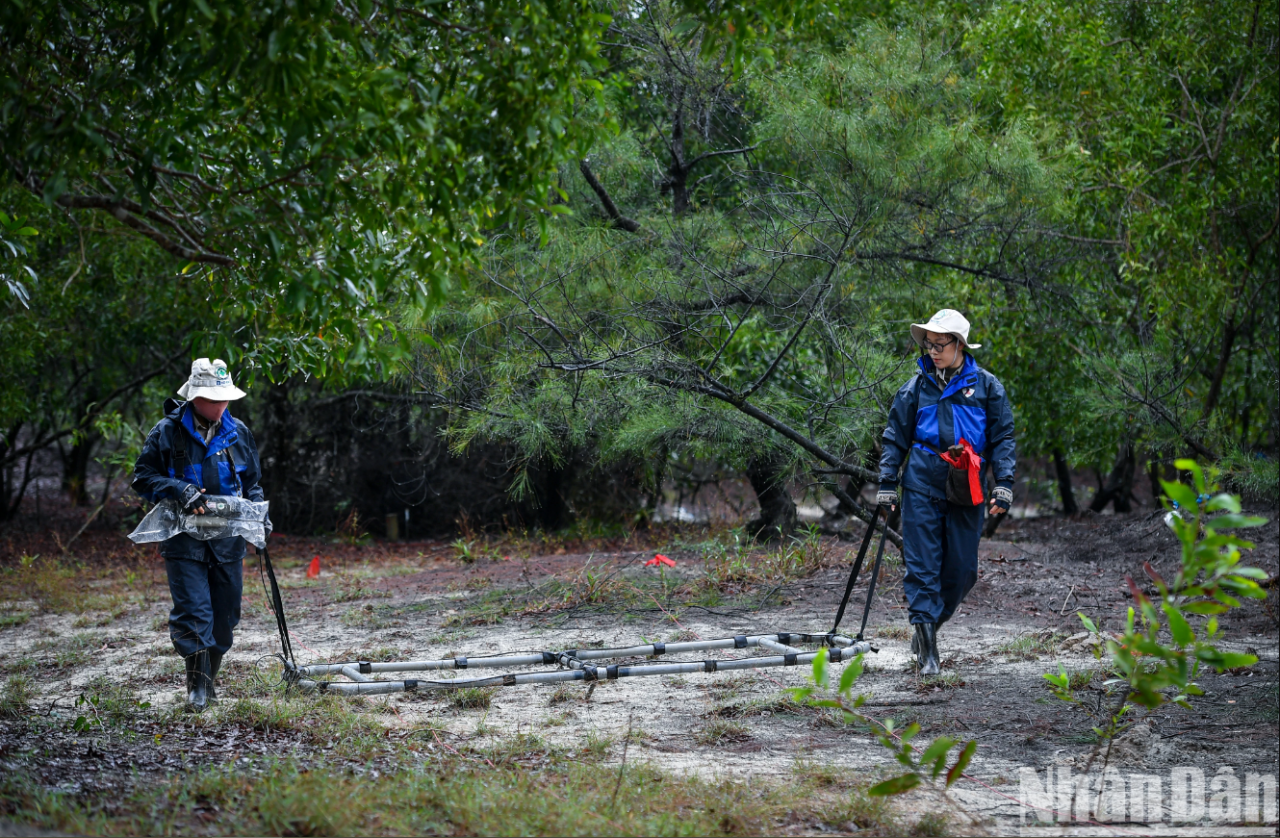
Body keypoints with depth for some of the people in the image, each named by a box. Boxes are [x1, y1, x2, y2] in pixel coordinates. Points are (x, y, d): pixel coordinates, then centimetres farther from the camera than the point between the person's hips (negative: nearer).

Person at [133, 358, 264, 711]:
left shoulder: (238, 433, 8)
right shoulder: (167, 432, -4)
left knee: (225, 614, 8)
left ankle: (209, 679, 24)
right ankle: (197, 685, -4)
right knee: (193, 611, -11)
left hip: (227, 539, 4)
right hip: (184, 539, -4)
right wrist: (177, 489, -18)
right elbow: (143, 477, -2)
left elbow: (251, 481, 20)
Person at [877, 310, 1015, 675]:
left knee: (962, 569, 4)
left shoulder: (986, 386, 4)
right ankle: (926, 644, -5)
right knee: (922, 565, -6)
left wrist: (1004, 484, -5)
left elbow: (1003, 439, 5)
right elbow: (896, 438, 12)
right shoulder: (917, 387, 7)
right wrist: (887, 483, 5)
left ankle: (928, 626, 24)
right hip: (922, 486, 0)